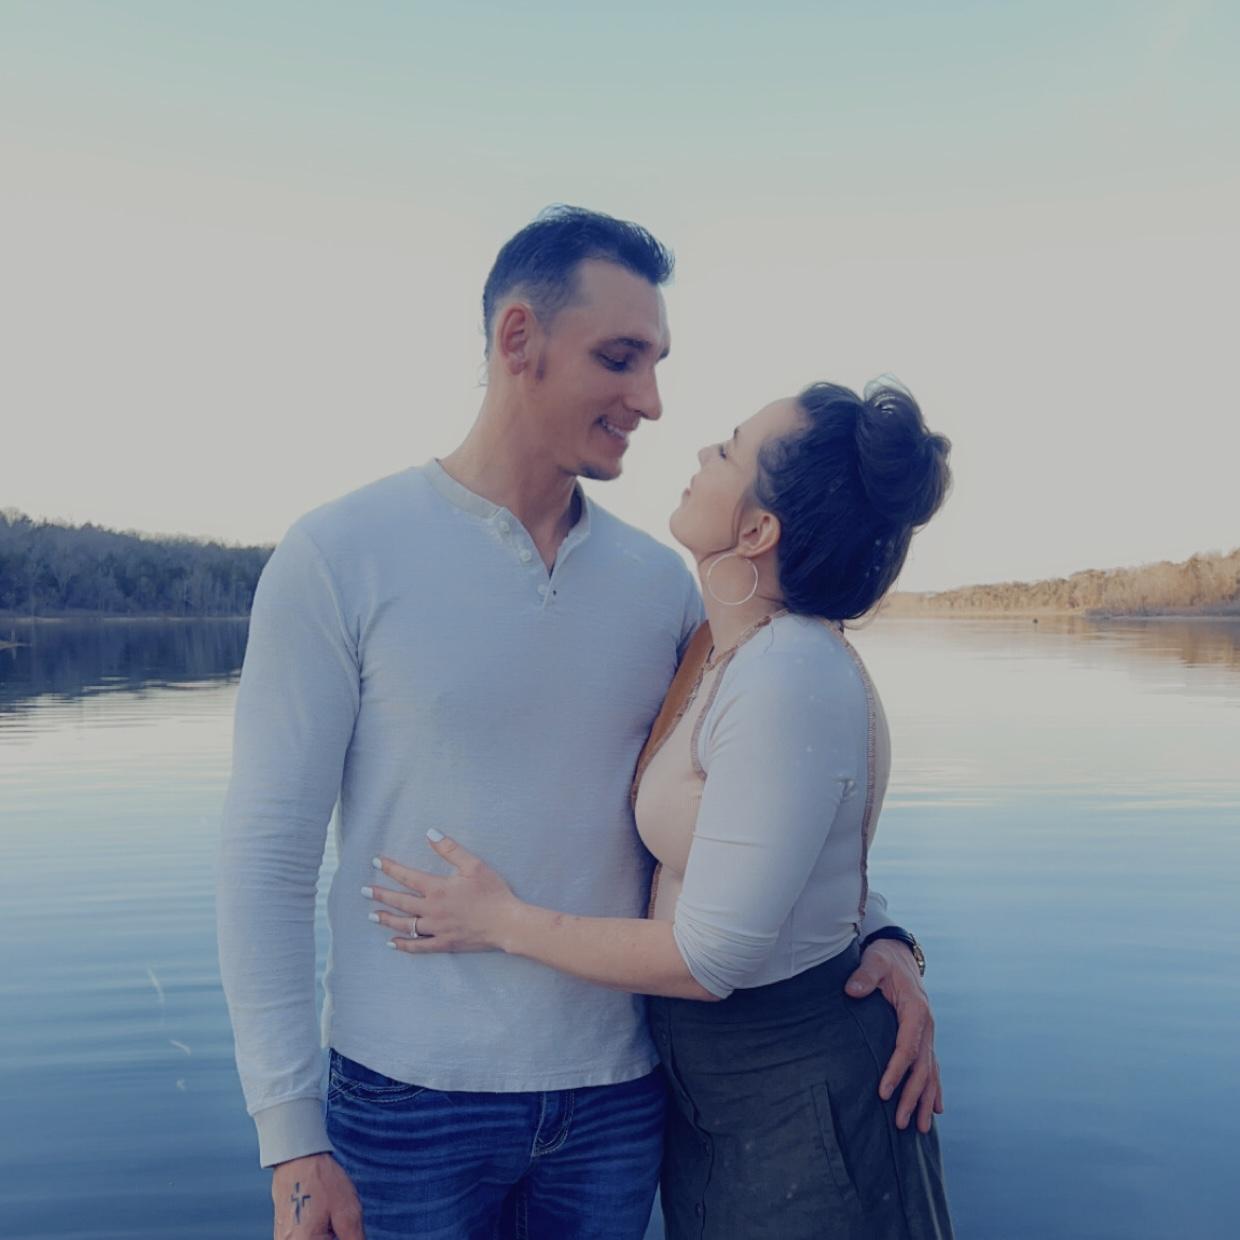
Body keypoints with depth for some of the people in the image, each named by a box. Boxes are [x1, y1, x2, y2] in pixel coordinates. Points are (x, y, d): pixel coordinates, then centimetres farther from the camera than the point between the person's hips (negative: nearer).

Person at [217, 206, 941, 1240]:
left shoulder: (662, 581, 0)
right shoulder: (341, 556, -10)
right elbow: (268, 854, -8)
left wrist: (877, 931, -5)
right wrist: (290, 1135, -9)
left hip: (618, 1096, 3)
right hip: (409, 1102, -3)